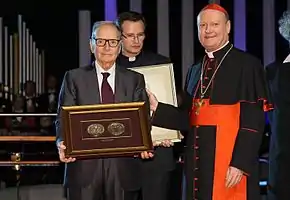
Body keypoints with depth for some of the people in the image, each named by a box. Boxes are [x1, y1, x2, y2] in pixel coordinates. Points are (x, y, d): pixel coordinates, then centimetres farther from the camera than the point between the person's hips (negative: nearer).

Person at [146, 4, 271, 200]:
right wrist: (158, 108, -1)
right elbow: (188, 118, 13)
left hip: (230, 162, -6)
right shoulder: (195, 71, 16)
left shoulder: (248, 65, -5)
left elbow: (253, 121, -12)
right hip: (198, 163, 6)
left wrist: (240, 163, -18)